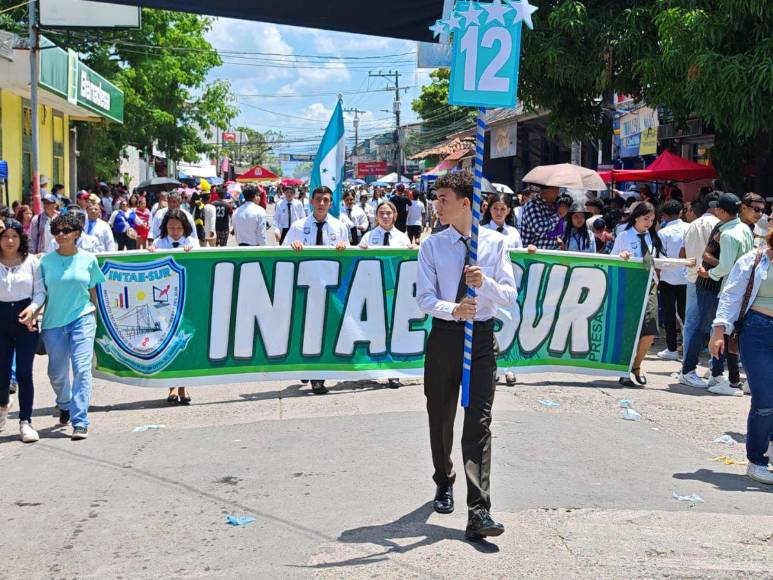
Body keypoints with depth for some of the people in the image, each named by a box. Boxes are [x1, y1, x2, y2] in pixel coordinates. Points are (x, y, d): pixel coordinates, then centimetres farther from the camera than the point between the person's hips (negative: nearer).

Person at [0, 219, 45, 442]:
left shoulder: (31, 261, 1)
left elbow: (40, 291, 2)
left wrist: (32, 308, -13)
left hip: (25, 318, 0)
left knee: (24, 372, -3)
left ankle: (25, 422, 4)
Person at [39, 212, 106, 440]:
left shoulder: (88, 259, 2)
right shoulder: (46, 261, 3)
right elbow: (41, 293, 7)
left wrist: (94, 316, 12)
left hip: (82, 319, -2)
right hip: (53, 321, 2)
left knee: (81, 368, -13)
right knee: (56, 372, 10)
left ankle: (80, 422, -12)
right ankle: (65, 405, 41)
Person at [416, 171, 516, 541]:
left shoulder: (496, 243, 0)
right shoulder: (432, 245, 1)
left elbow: (510, 295, -2)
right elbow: (425, 298, -4)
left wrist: (485, 283, -22)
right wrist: (453, 309, -24)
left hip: (482, 336, -1)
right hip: (444, 334, 2)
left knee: (479, 423, -10)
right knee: (440, 417, 14)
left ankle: (478, 513, -12)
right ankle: (444, 483, 40)